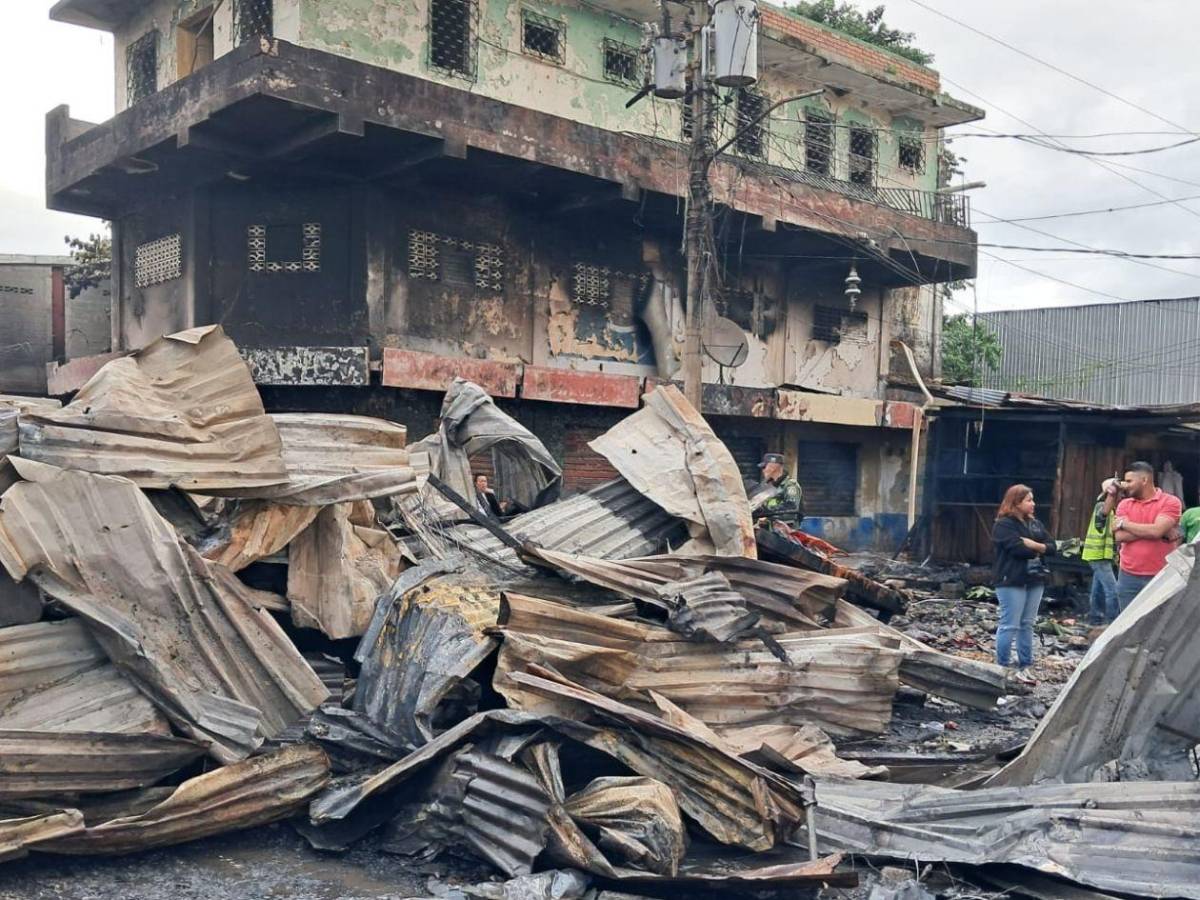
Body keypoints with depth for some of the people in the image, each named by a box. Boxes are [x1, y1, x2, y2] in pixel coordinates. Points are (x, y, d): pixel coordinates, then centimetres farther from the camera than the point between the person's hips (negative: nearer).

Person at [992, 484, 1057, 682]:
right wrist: (1039, 550, -3)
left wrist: (1032, 544, -12)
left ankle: (1024, 666, 17)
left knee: (1027, 625, 11)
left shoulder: (1035, 523, 15)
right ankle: (1003, 667, 2)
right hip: (1012, 582, -7)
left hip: (1035, 581, 7)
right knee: (1010, 626, -5)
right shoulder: (1004, 524, -8)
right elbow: (1018, 549, -20)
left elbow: (1052, 548, 7)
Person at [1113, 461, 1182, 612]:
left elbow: (1157, 530, -18)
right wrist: (1149, 530, -14)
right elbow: (1119, 537, -5)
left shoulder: (1170, 502, -3)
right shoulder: (1124, 504, 9)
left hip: (1160, 577, -4)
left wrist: (1125, 524, -7)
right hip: (1128, 577, 4)